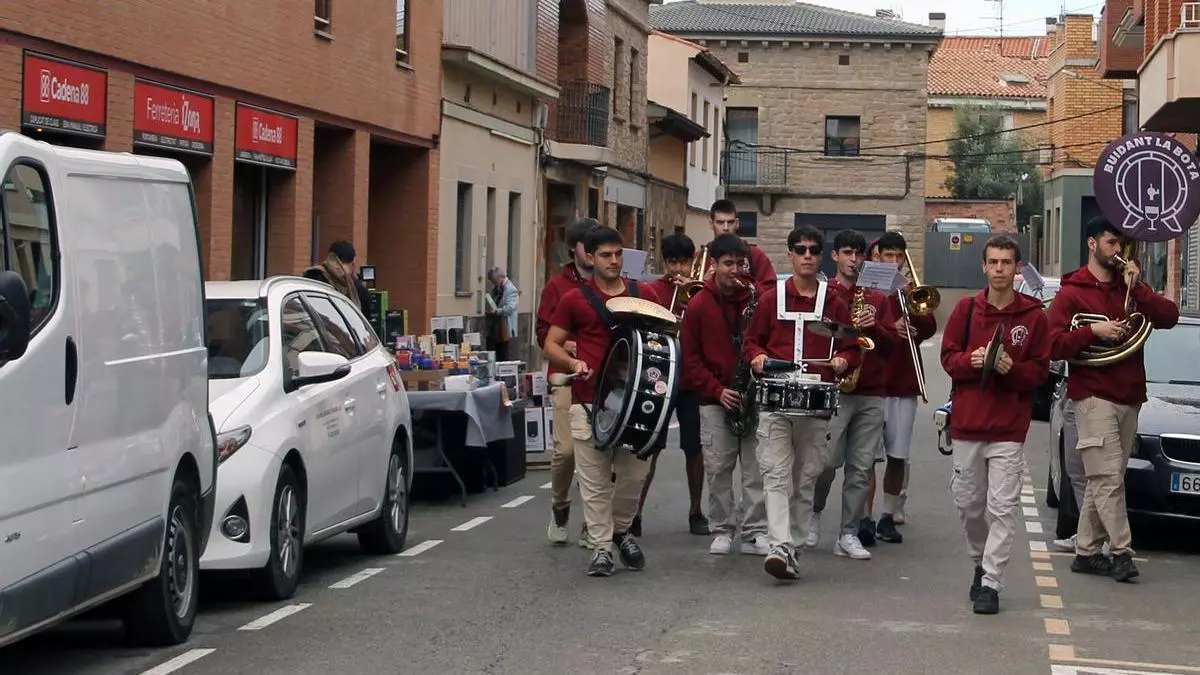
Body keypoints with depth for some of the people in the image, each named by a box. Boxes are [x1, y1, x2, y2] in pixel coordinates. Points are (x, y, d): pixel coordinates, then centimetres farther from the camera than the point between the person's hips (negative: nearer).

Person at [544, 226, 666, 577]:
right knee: (595, 480, -1)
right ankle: (602, 546, 7)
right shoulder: (575, 299, 4)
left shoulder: (645, 294, 10)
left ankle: (621, 529, 29)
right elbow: (552, 343, 8)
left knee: (634, 474, 5)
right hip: (589, 400, -2)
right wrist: (571, 362, -12)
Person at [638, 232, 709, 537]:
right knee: (649, 448, -3)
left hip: (692, 380, 2)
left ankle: (695, 512, 18)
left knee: (694, 448, 7)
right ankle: (635, 513, 0)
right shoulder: (652, 291, 1)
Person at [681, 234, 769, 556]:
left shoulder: (757, 299, 4)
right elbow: (690, 359, 1)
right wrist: (717, 390, -9)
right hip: (714, 400, 0)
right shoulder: (699, 306, 2)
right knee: (718, 470, 1)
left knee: (757, 469, -2)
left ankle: (755, 533, 2)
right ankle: (722, 531, 12)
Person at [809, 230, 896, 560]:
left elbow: (890, 344, 11)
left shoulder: (878, 299, 17)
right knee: (828, 461, -8)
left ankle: (849, 534, 5)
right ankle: (814, 513, 19)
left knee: (861, 467, 0)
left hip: (872, 393, 4)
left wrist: (873, 326, -8)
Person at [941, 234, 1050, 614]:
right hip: (967, 422, 3)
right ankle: (981, 562, 34)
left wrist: (1012, 369, -17)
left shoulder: (1033, 315, 0)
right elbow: (948, 357, 6)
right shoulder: (966, 309, 5)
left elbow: (1041, 369, 2)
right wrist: (971, 361, -14)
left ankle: (991, 584, -7)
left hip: (1009, 427, -3)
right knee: (968, 503, 11)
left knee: (1003, 506, -9)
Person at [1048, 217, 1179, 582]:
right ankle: (1121, 552, -10)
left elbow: (1169, 316, 3)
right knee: (1109, 478, -11)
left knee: (1103, 480, 7)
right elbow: (1054, 344, -7)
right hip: (1094, 397, -5)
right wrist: (1093, 331, -19)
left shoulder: (1129, 288, 17)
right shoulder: (1072, 292, 1)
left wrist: (1137, 288, -7)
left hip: (1129, 398, 5)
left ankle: (1087, 551, 12)